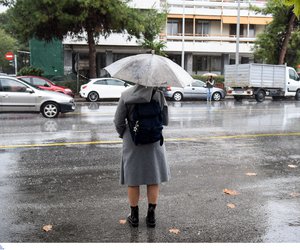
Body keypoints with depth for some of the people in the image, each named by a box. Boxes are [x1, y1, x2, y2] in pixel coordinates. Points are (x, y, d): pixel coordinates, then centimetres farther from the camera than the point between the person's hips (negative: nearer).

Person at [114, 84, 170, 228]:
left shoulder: (126, 95, -9)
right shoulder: (158, 94, -9)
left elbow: (118, 121, -8)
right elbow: (165, 121, -4)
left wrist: (124, 134, 11)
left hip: (132, 143, 0)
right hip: (154, 142, 0)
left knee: (132, 179, 12)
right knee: (154, 179, 13)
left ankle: (134, 216, 21)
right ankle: (151, 216, 19)